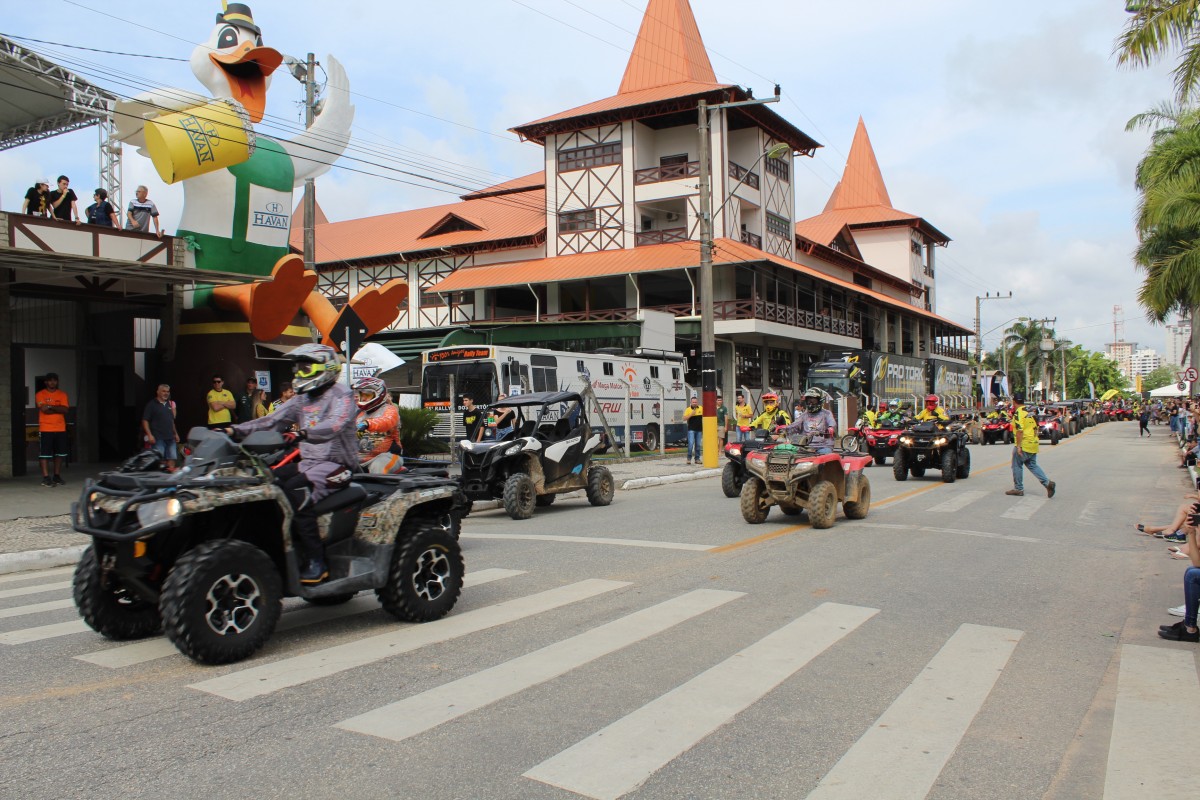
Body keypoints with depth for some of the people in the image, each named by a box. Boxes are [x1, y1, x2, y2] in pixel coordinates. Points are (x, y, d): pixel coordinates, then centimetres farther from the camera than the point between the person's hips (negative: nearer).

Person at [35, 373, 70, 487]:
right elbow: (44, 409, -13)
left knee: (60, 453, 7)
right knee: (45, 454, -4)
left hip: (60, 429, 4)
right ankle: (46, 478, -3)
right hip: (45, 429, -4)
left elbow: (65, 409, -5)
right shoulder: (40, 395, 0)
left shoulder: (62, 394, 9)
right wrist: (58, 409, -8)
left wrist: (50, 406, -14)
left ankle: (57, 476, 17)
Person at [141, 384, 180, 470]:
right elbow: (145, 421, -7)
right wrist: (149, 435, -16)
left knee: (172, 459, 6)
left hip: (170, 437, 6)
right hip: (158, 438, -6)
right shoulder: (152, 404, -3)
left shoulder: (169, 404, 17)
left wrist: (175, 433, 21)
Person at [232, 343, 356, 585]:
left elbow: (335, 425, -27)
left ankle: (316, 563, -26)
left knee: (295, 494, -30)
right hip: (309, 462, 8)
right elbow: (271, 421, 10)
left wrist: (303, 433, -43)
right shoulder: (302, 399, 18)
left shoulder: (340, 394, -7)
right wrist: (235, 430, -2)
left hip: (336, 464, -8)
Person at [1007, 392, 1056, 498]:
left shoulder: (1018, 413, -14)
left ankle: (1018, 489, 9)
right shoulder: (1030, 411, 12)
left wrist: (1018, 446, -21)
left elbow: (1019, 430, -22)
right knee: (1032, 465, 15)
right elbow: (1036, 427, 17)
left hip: (1024, 445, -8)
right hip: (1033, 444, 8)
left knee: (1017, 465, 4)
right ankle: (1047, 482, 1)